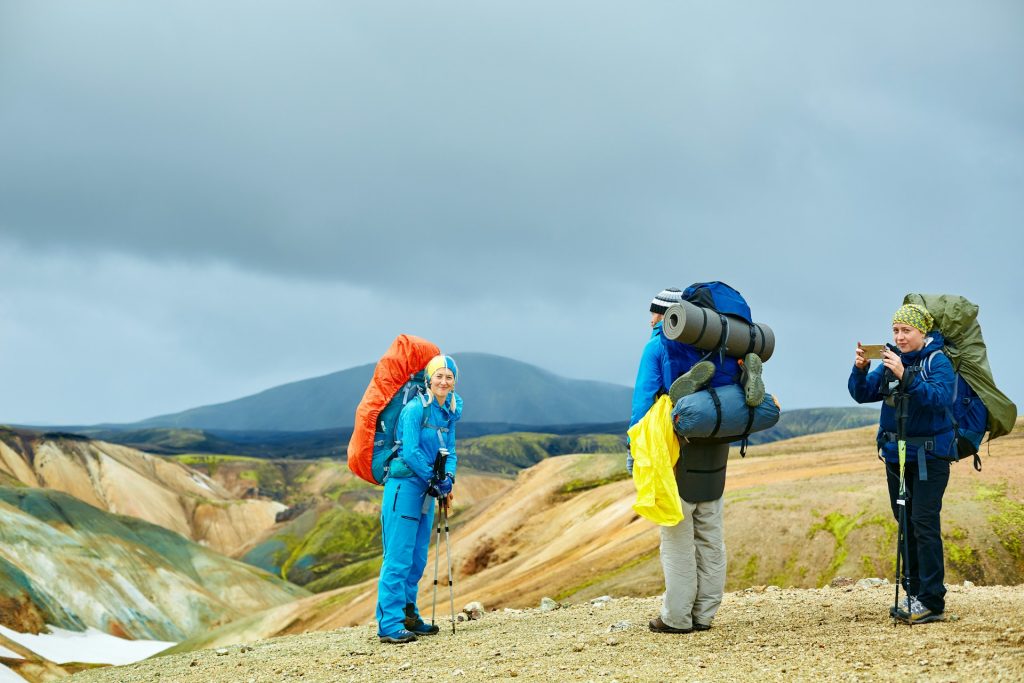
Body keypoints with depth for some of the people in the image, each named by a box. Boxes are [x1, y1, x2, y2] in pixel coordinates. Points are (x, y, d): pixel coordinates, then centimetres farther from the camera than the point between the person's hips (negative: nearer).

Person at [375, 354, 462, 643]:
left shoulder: (449, 413, 11)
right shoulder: (415, 409, -13)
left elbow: (449, 451, 14)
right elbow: (411, 451, -19)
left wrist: (448, 479, -5)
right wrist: (436, 480, -12)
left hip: (426, 489, 8)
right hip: (404, 485, -8)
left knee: (418, 557, 13)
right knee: (399, 556, -10)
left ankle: (408, 615, 24)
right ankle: (389, 624, -11)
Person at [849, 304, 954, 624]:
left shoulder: (937, 361, -8)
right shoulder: (890, 360, 8)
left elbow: (940, 398, -24)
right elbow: (862, 394, 3)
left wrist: (904, 375, -33)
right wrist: (860, 369, -16)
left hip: (929, 455, -6)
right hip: (896, 454, 6)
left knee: (923, 523, -12)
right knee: (905, 525, 10)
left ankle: (931, 601, -9)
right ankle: (913, 595, 17)